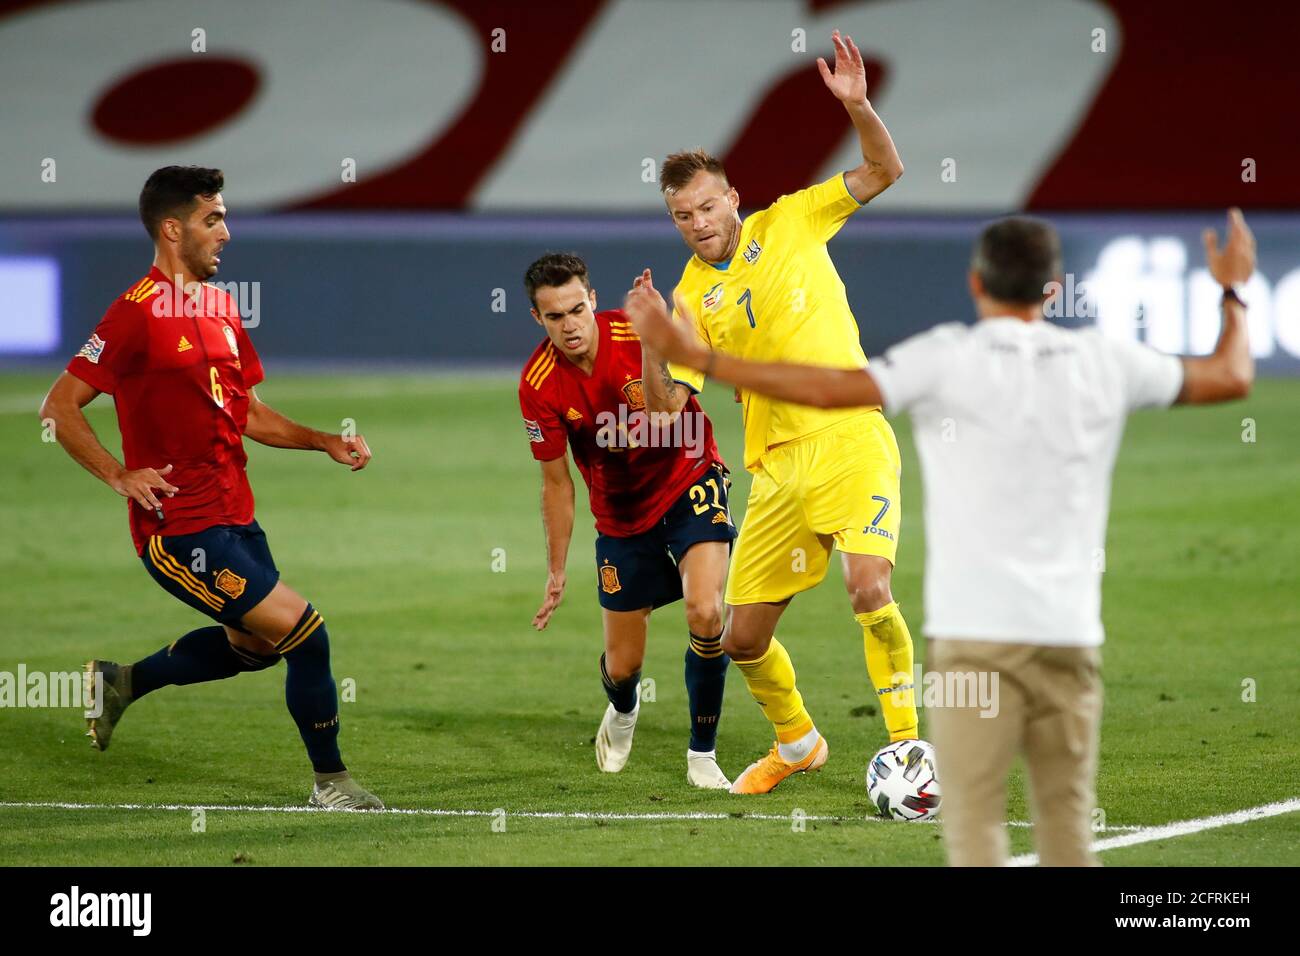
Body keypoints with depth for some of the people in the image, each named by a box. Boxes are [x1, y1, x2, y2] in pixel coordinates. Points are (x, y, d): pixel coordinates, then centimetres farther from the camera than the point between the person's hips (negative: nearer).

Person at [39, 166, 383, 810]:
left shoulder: (220, 309, 12)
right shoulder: (139, 311, -15)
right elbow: (59, 406, -15)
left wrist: (323, 441, 11)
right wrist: (120, 476, -22)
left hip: (232, 512, 9)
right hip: (181, 527, -9)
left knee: (253, 644, 23)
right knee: (305, 633, -10)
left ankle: (119, 682, 38)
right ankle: (330, 781, 7)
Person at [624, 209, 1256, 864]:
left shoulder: (949, 359, -4)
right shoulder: (1104, 363, 8)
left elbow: (827, 389, -13)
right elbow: (1231, 377, 21)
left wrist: (692, 355, -9)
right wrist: (1233, 293, 40)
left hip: (976, 633, -4)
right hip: (1071, 635, 4)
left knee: (973, 824, -4)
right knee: (1068, 831, 10)